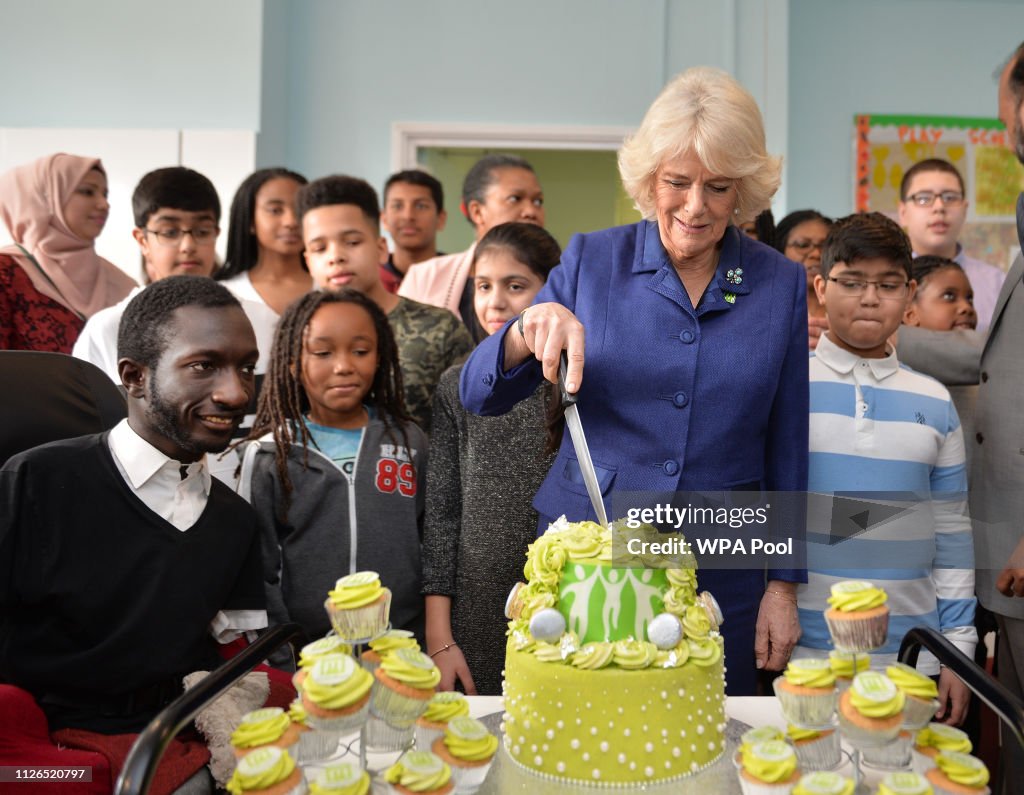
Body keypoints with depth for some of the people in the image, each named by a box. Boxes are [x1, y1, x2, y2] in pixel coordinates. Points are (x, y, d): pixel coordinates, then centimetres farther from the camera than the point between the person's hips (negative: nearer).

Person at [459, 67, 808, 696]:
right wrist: (527, 330, -23)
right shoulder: (591, 261, -2)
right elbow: (479, 397, -3)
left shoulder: (781, 284, 1)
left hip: (721, 573, 1)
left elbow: (786, 449, 6)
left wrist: (784, 586, 5)